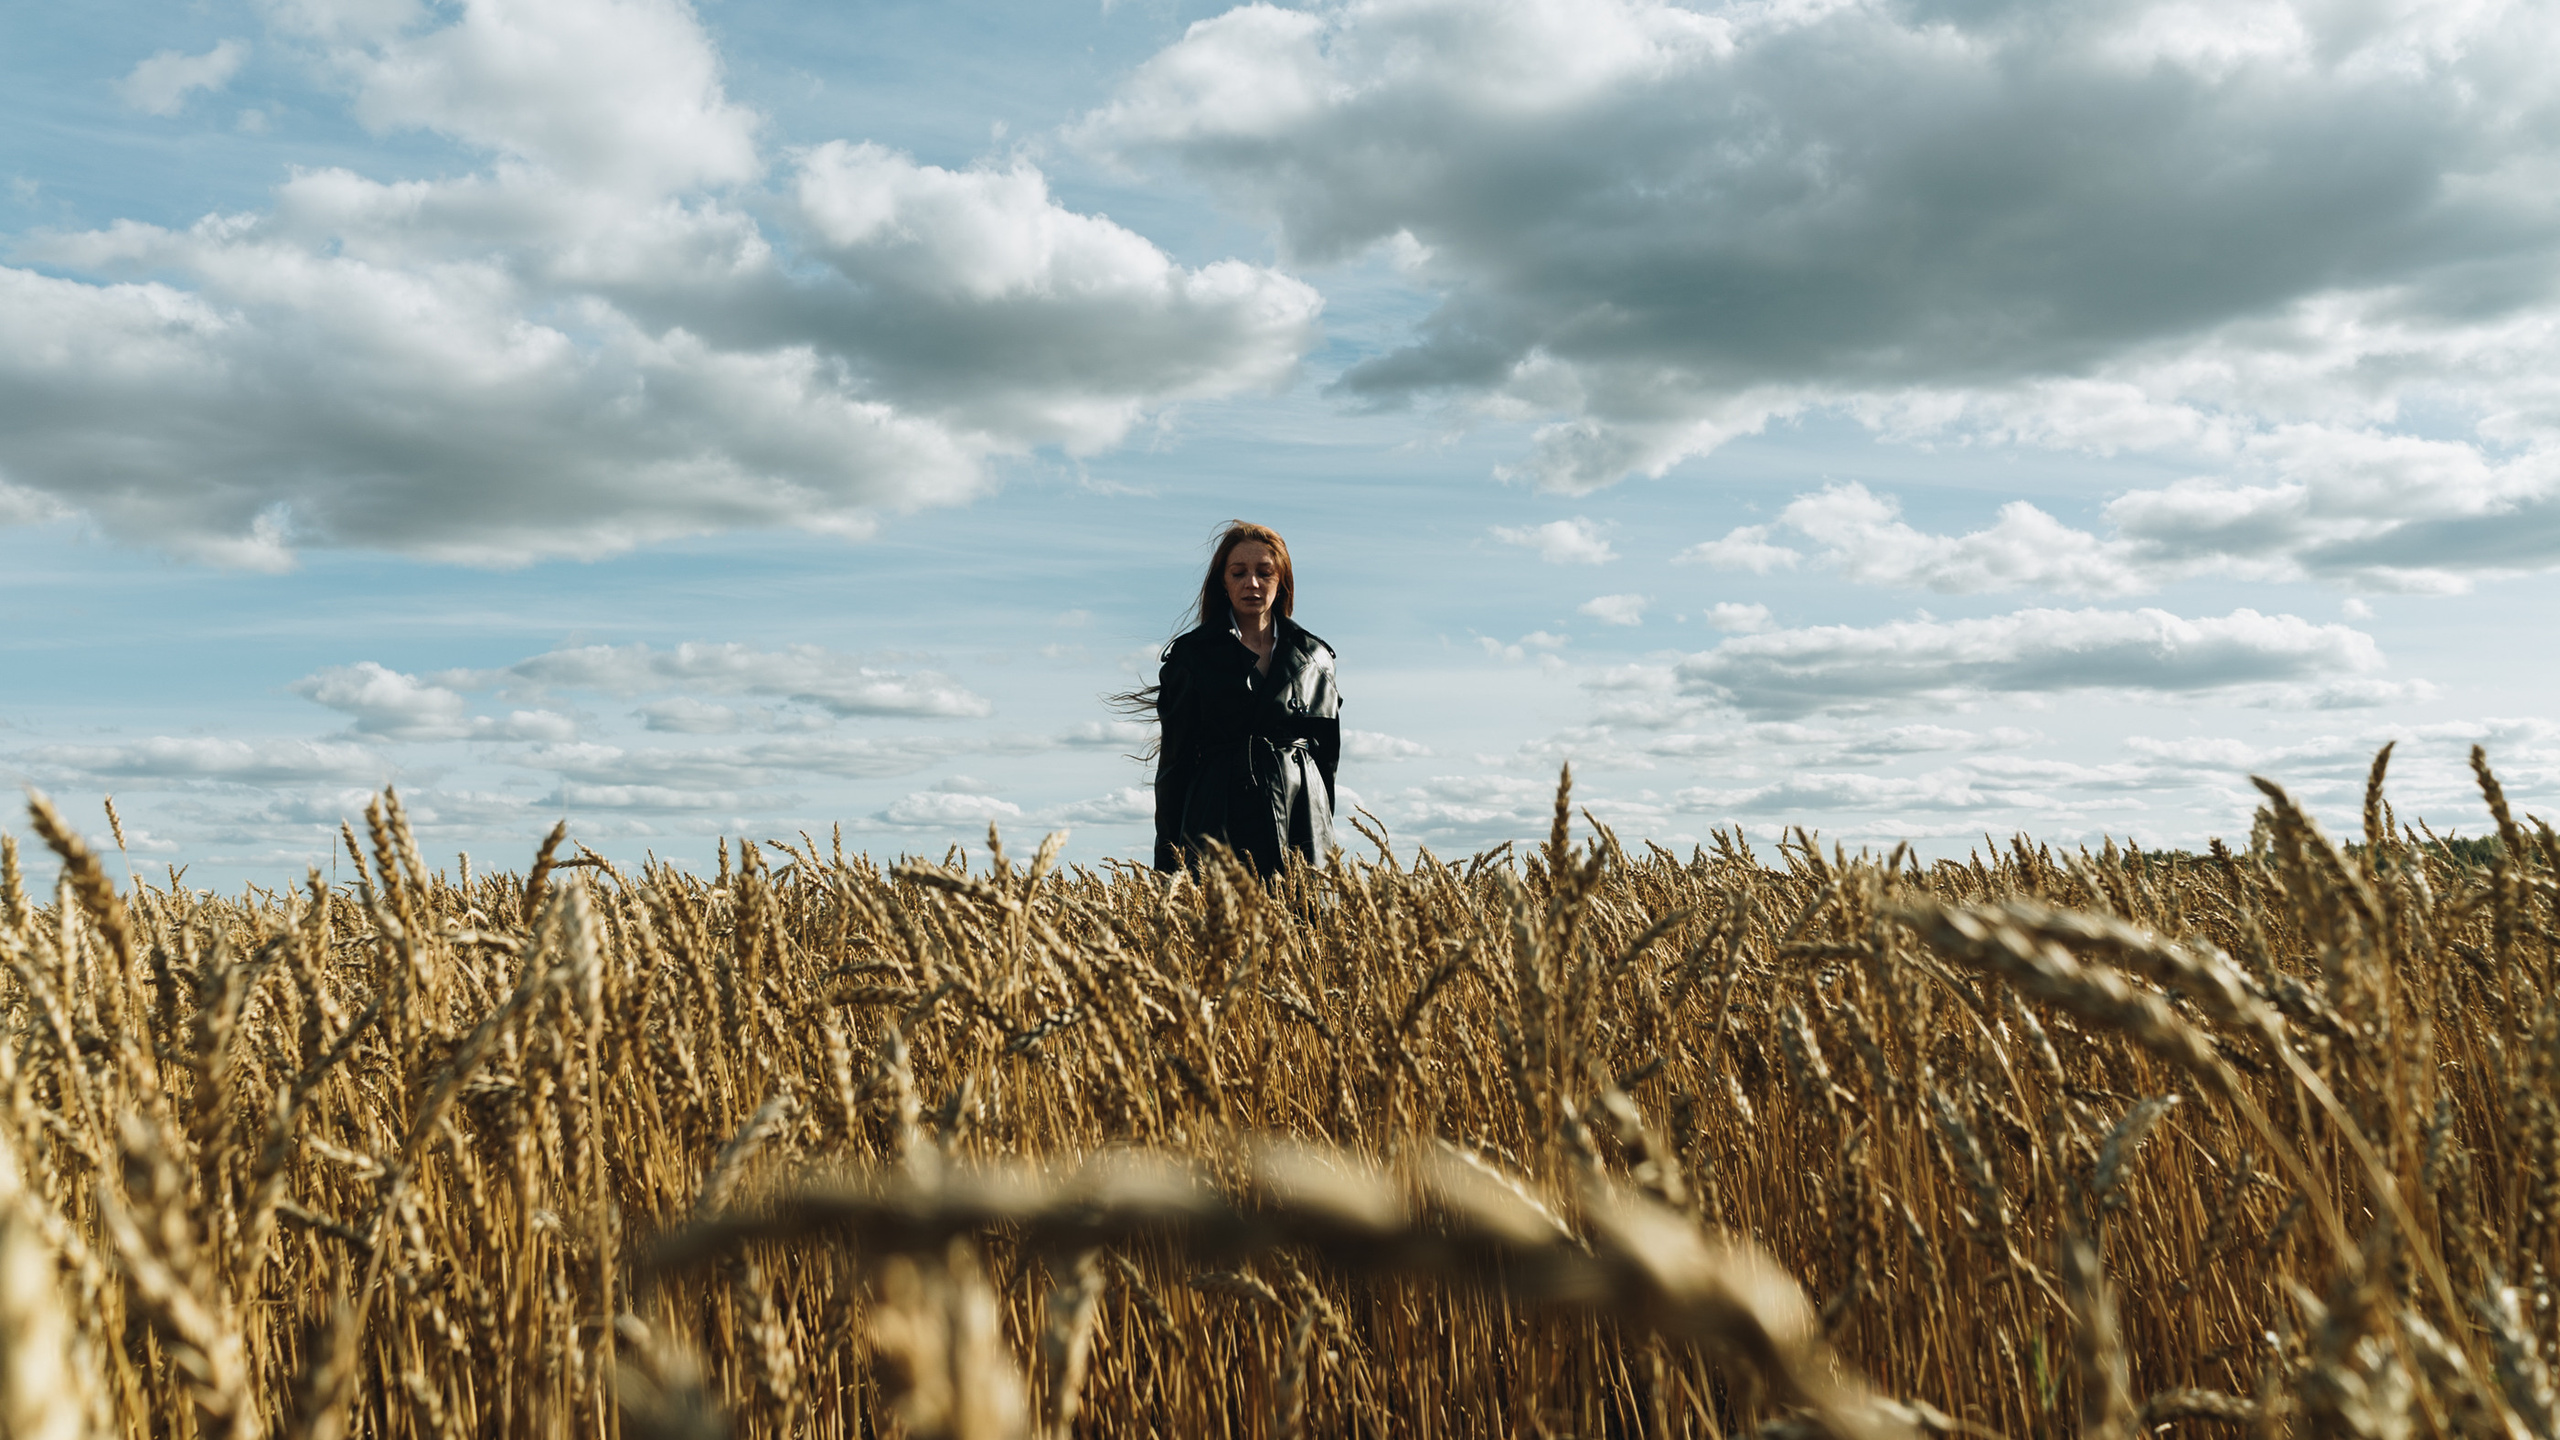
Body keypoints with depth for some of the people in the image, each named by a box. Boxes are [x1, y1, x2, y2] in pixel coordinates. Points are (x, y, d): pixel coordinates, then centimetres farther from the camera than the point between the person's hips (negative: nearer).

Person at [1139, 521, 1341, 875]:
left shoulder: (1314, 657, 11)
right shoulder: (1192, 653, 5)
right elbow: (1175, 758, 5)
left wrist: (1326, 843, 12)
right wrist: (1167, 862, 1)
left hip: (1300, 823, 2)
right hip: (1218, 827, -2)